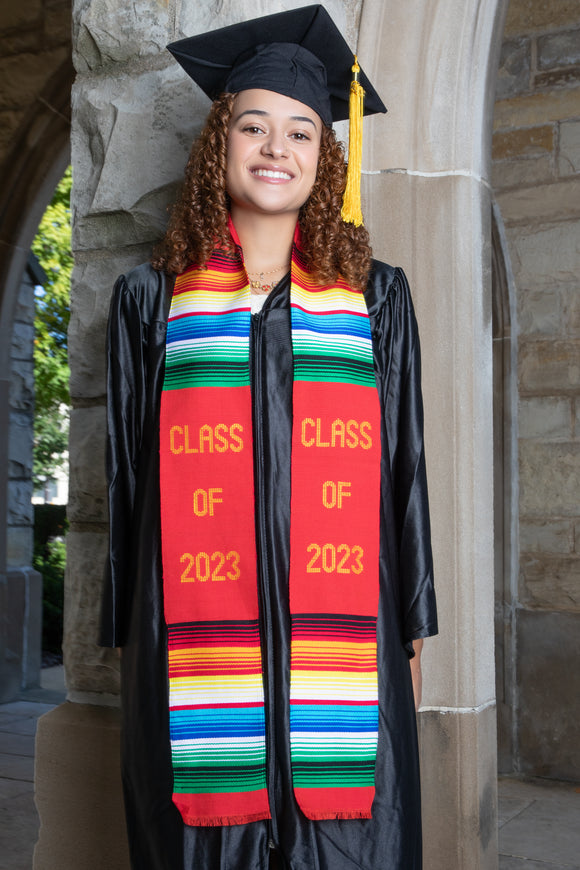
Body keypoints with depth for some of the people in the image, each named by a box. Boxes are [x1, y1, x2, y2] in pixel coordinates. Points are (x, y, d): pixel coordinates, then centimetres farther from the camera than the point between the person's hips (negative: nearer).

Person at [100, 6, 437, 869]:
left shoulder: (375, 296, 8)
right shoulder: (151, 298, 7)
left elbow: (405, 469, 9)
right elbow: (127, 474, 8)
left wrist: (412, 625, 6)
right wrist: (128, 633, 8)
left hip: (342, 640, 1)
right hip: (198, 645, 0)